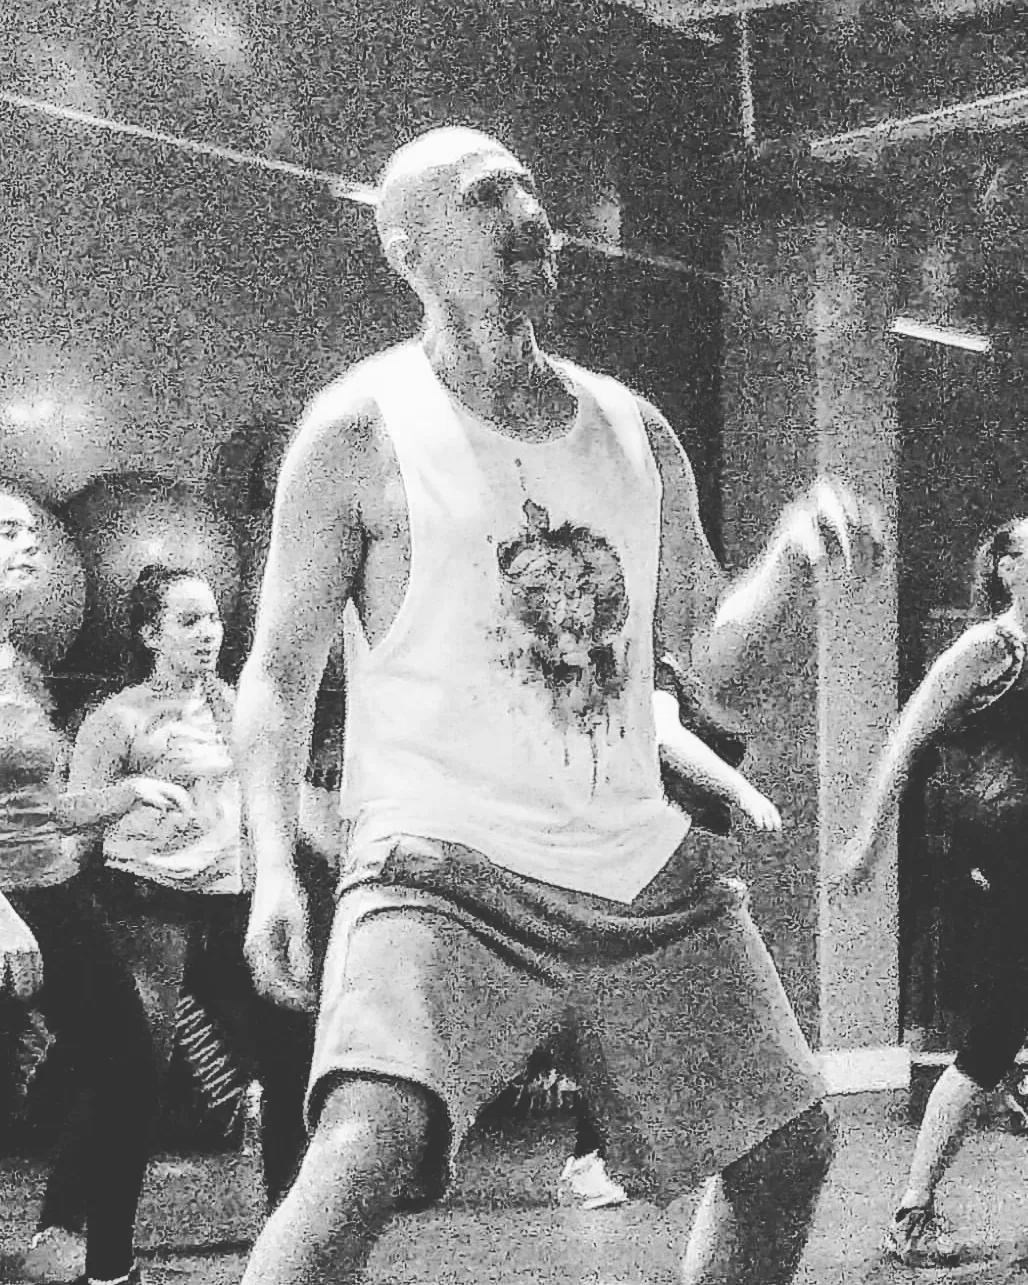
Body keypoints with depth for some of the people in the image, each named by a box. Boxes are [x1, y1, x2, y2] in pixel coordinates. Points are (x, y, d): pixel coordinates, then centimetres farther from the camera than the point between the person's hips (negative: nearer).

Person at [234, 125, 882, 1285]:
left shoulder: (637, 433, 8)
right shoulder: (361, 431, -6)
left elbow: (704, 647, 15)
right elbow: (281, 668, -3)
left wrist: (792, 553, -5)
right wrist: (273, 868, -16)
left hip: (648, 872, 6)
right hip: (445, 868, -6)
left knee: (788, 1154, 14)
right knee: (368, 1155, -28)